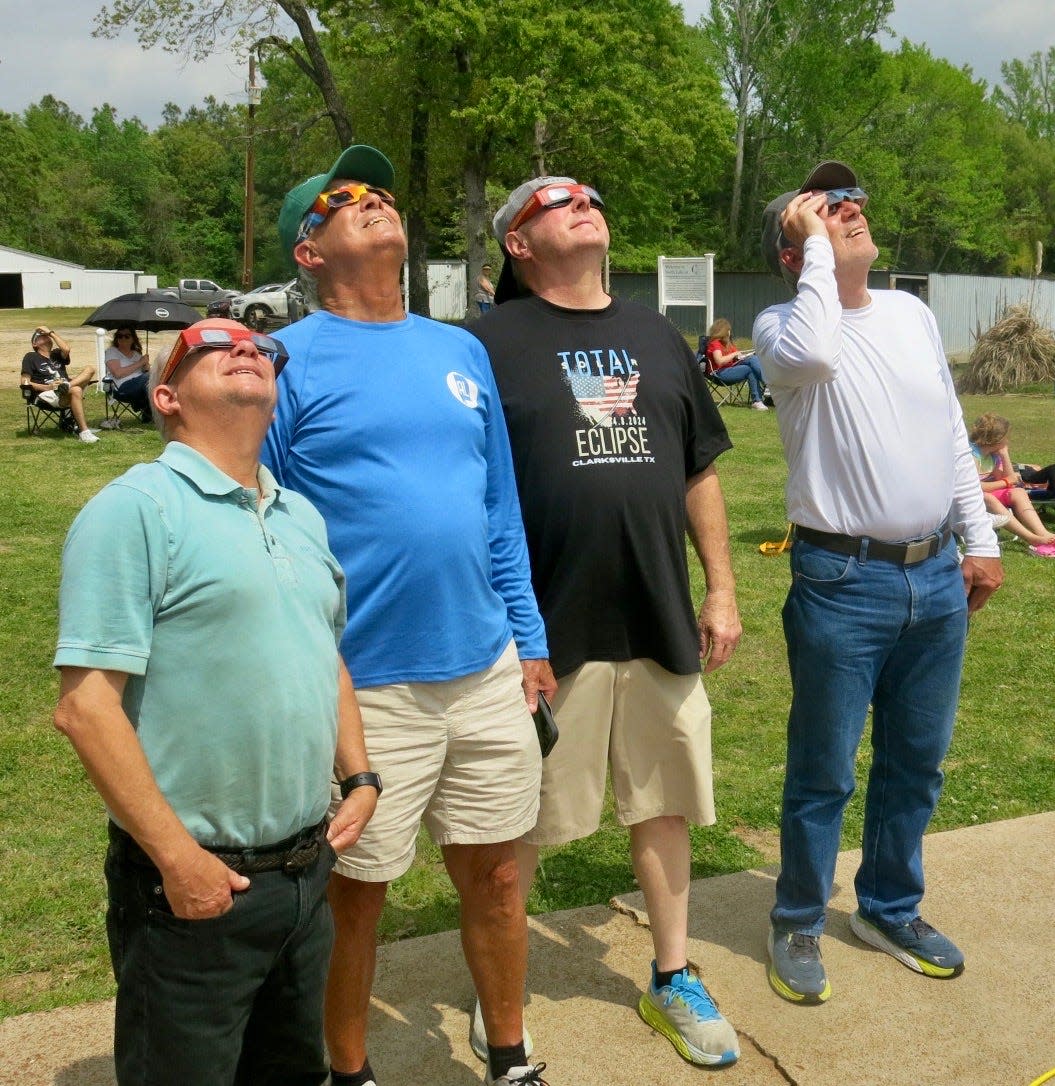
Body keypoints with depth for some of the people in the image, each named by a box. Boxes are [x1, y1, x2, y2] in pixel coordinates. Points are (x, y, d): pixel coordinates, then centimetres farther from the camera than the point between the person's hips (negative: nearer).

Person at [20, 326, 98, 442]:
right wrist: (47, 387, -13)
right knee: (76, 390, -36)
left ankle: (67, 386, -34)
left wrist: (51, 332, 9)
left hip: (67, 393, 5)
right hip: (47, 395, -5)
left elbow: (66, 348, 2)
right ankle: (83, 431, -45)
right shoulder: (30, 357, 15)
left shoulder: (57, 354, 29)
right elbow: (25, 382, 2)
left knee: (90, 369, -11)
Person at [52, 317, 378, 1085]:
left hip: (307, 871, 7)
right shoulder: (138, 508, -13)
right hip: (196, 886, -6)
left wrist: (359, 778, 9)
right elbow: (86, 706, -18)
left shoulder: (303, 517, 11)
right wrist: (176, 856, -18)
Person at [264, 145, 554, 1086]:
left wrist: (530, 641, 12)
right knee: (354, 895, 11)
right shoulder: (289, 361, -5)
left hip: (489, 671, 5)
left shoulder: (463, 351, 10)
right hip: (363, 687, -4)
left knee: (494, 877, 16)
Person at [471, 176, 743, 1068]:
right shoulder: (493, 342, -4)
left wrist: (722, 590, 11)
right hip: (547, 629, -5)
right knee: (524, 826, 9)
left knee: (666, 805, 16)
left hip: (663, 625, 5)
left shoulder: (657, 338, 12)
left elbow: (701, 475, 16)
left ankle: (673, 980, 35)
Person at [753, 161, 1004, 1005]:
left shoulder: (913, 314, 12)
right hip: (844, 581, -6)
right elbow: (814, 356, -32)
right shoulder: (782, 324, -6)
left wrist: (981, 540, 13)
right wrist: (818, 248, -18)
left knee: (916, 763, 17)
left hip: (937, 577, 6)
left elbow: (953, 435, 16)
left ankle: (891, 910, 36)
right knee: (823, 772, 5)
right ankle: (798, 925, 25)